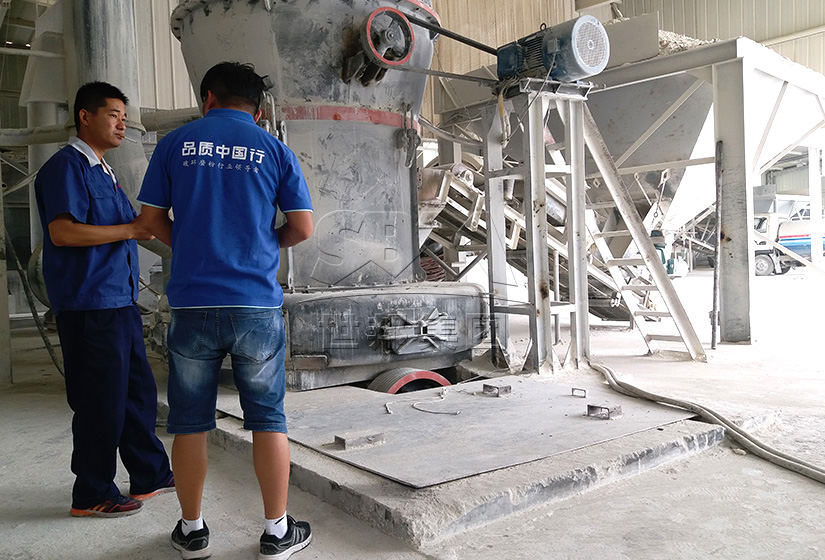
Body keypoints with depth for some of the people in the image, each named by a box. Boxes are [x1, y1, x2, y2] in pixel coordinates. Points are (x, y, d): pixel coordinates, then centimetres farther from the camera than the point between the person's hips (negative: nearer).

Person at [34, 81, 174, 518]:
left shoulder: (103, 171, 21)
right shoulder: (66, 166, -9)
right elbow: (62, 232, -21)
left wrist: (151, 222, 14)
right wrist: (130, 229, -18)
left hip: (119, 301, 10)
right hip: (88, 305, -10)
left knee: (138, 392, 14)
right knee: (101, 400, -2)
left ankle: (151, 475, 26)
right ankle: (92, 495, 12)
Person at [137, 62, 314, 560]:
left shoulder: (176, 143, 6)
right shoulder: (274, 149, 5)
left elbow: (151, 219, 8)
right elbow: (303, 227, 2)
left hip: (192, 302, 1)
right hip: (257, 303, 0)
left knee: (190, 421, 12)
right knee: (268, 418, 9)